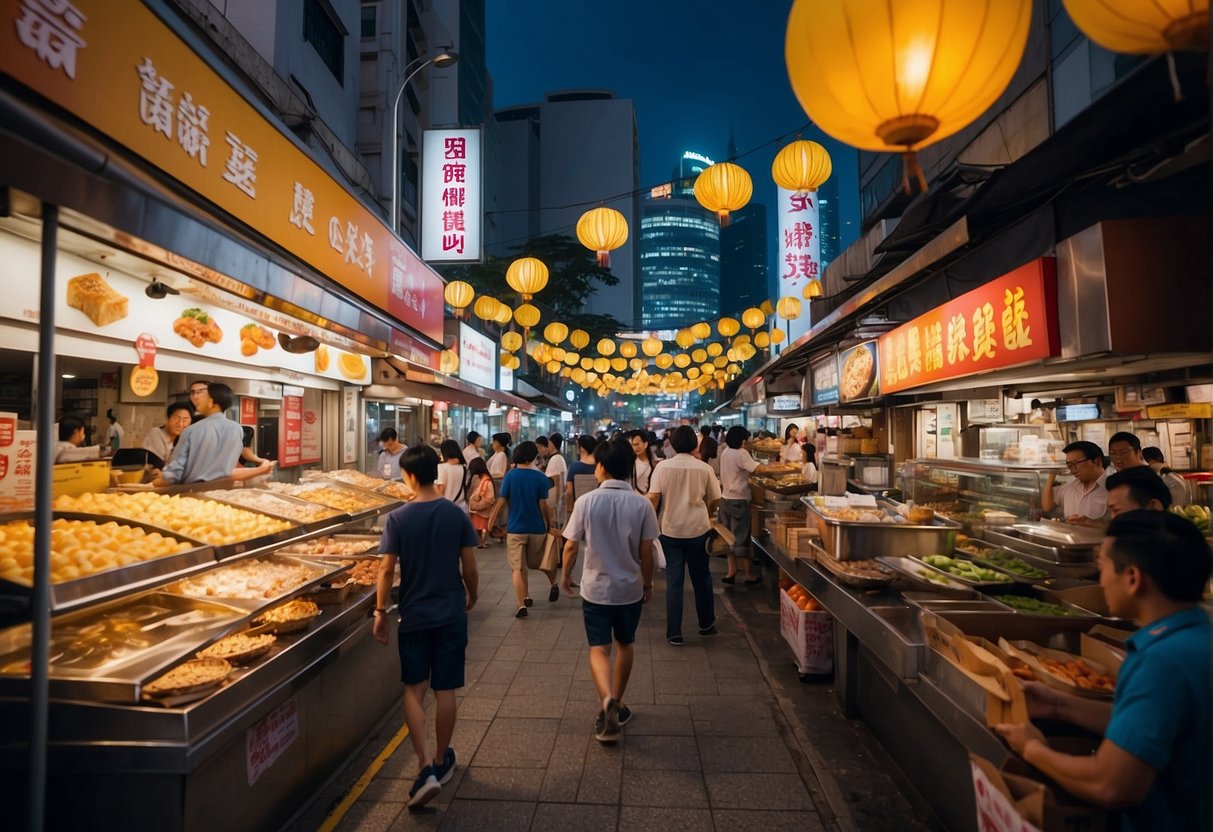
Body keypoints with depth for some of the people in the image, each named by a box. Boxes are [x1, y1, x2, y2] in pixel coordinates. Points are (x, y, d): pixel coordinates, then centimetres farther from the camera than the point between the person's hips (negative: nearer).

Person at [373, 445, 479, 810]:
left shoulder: (398, 518, -11)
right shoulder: (456, 515, -7)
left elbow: (387, 569, -10)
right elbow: (469, 567, -4)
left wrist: (380, 612, 1)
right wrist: (472, 596, 14)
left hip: (414, 615, -1)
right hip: (451, 614, 1)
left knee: (414, 690, 13)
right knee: (445, 690, 13)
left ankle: (427, 768, 4)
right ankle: (441, 760, 30)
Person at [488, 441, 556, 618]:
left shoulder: (510, 475, -6)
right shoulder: (541, 478, -6)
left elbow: (501, 502, -6)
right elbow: (543, 506, -7)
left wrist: (491, 521, 4)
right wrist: (549, 526, 4)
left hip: (515, 528, -1)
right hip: (537, 528, 1)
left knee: (518, 569, 4)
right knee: (537, 562, 23)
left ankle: (522, 605, 0)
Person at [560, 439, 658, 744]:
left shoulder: (586, 501, -13)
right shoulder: (641, 504, -10)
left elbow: (571, 546, -7)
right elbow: (646, 551, -6)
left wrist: (566, 574, 11)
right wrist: (648, 582, 10)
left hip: (595, 587, -2)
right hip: (630, 587, 2)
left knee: (599, 649, 6)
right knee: (625, 645, 20)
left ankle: (607, 699, -17)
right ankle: (616, 703, 33)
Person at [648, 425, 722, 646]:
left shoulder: (663, 467, -7)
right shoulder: (704, 468, -5)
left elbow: (653, 498, -13)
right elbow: (715, 500, 2)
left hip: (671, 530, 0)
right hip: (698, 529, 1)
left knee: (674, 581, 6)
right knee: (701, 577, 18)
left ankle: (674, 633, 9)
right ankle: (706, 624, 33)